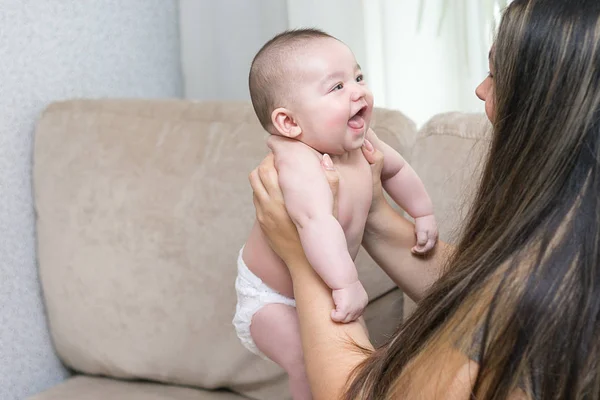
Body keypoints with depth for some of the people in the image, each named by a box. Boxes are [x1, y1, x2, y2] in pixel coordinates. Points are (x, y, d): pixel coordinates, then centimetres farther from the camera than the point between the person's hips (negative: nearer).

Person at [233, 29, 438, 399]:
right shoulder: (299, 163, -38)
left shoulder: (360, 141, -10)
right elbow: (317, 222, -56)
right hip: (272, 298, -8)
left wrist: (424, 214, 20)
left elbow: (395, 168, 13)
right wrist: (346, 283, -63)